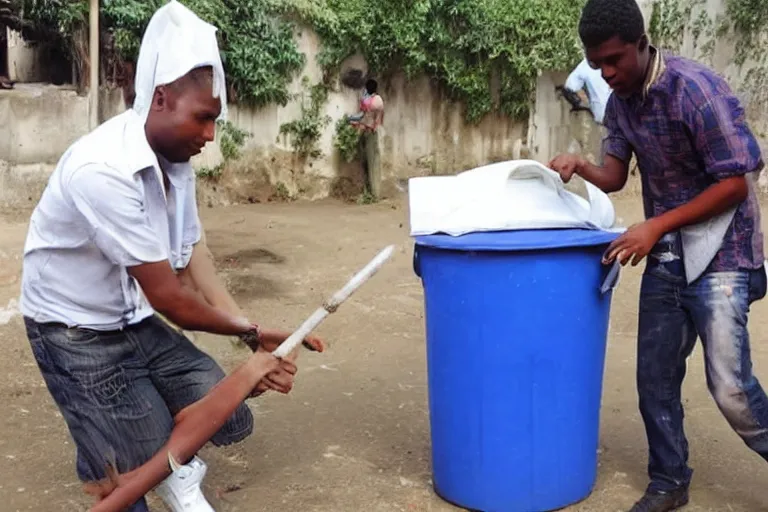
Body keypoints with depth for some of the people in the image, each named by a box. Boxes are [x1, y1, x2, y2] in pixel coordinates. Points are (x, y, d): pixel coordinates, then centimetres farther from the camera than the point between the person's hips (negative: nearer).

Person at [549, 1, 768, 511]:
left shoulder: (697, 89, -20)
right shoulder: (619, 102, 3)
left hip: (719, 252, -7)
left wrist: (655, 226, -20)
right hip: (667, 254, 7)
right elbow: (615, 176, 9)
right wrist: (580, 166, -12)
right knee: (655, 377, 9)